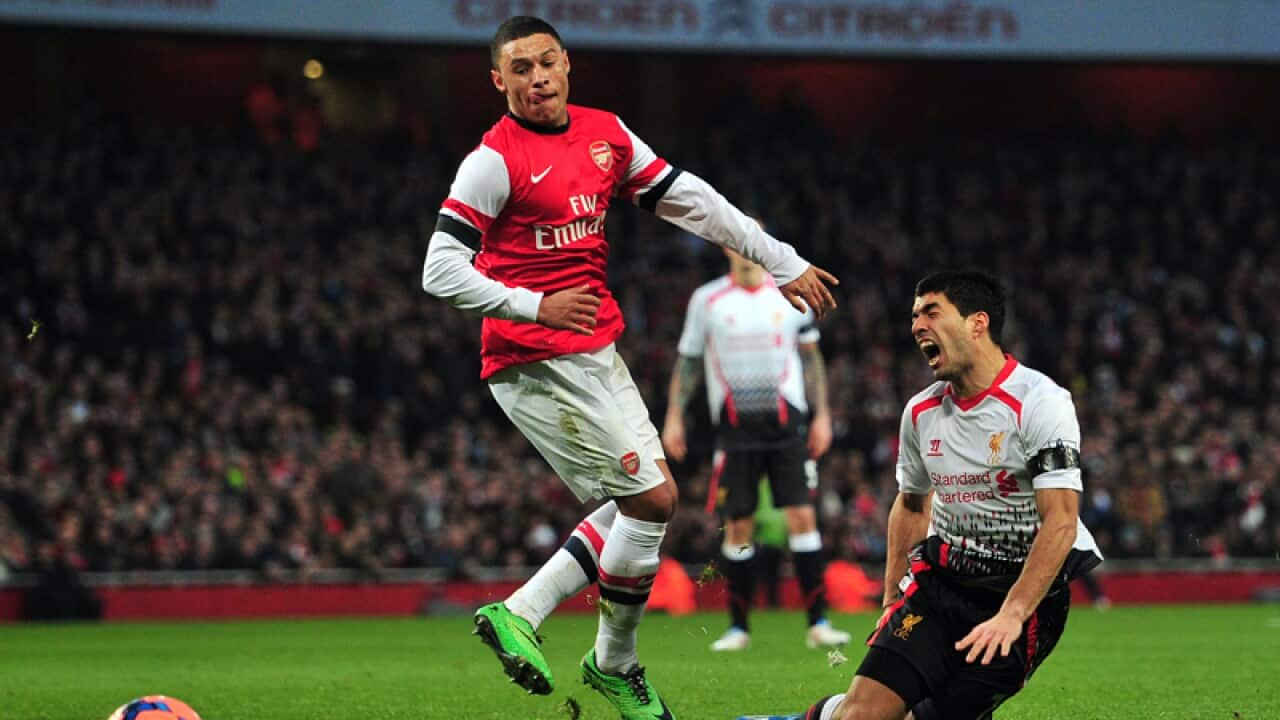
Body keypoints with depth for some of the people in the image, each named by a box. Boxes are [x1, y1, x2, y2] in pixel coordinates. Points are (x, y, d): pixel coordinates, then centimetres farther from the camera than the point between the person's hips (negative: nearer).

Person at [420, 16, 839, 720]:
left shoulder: (606, 133, 9)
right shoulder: (494, 160, -12)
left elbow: (692, 202, 16)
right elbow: (441, 272, -15)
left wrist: (783, 263, 17)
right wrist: (534, 307, -19)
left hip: (596, 353, 8)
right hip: (538, 363, -8)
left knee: (639, 504, 9)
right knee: (652, 497, -8)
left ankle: (519, 614, 13)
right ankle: (615, 664, 7)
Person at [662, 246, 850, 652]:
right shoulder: (707, 300, 4)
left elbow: (811, 357, 14)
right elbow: (688, 362, 10)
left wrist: (821, 415, 9)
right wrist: (674, 417, 3)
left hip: (787, 423, 0)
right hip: (736, 427, 0)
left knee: (802, 516, -9)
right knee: (738, 526, 0)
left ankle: (817, 623, -7)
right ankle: (738, 627, 11)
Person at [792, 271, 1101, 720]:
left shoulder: (1040, 403, -15)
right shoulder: (921, 411, 6)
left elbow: (1061, 523, -21)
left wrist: (1011, 615, -28)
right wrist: (892, 603, 20)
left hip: (1024, 590, -4)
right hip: (939, 579, 4)